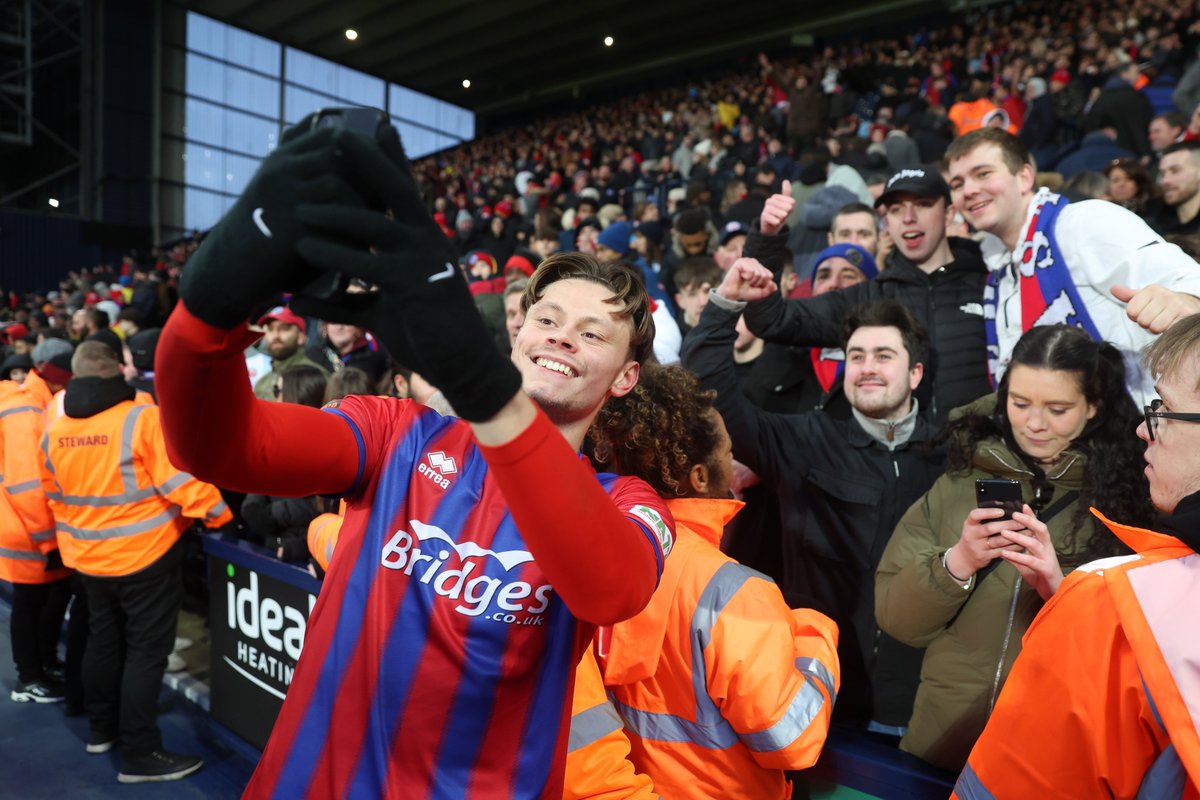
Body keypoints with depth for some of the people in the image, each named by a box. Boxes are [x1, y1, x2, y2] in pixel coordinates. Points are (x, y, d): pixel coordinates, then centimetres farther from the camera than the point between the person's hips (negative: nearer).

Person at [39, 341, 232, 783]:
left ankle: (102, 728, 38)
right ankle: (139, 754, 8)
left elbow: (54, 497, 13)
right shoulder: (142, 419, -20)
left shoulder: (54, 431, 2)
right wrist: (219, 514, -8)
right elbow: (181, 480, -22)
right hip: (145, 554, -7)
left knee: (102, 639, 22)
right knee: (146, 650, 2)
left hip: (88, 555, 7)